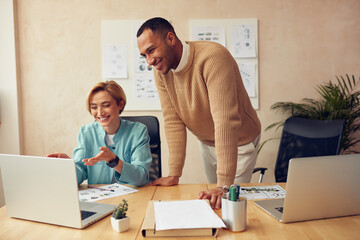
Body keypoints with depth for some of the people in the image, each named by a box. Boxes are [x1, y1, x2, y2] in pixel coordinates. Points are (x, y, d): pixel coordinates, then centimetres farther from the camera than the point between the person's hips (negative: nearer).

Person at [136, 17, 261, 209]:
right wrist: (174, 174, -16)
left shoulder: (213, 58, -34)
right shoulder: (160, 71, -12)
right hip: (206, 143, 6)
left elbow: (226, 121, -39)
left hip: (239, 143, -5)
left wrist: (225, 185, -41)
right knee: (213, 200, 18)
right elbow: (173, 121, -12)